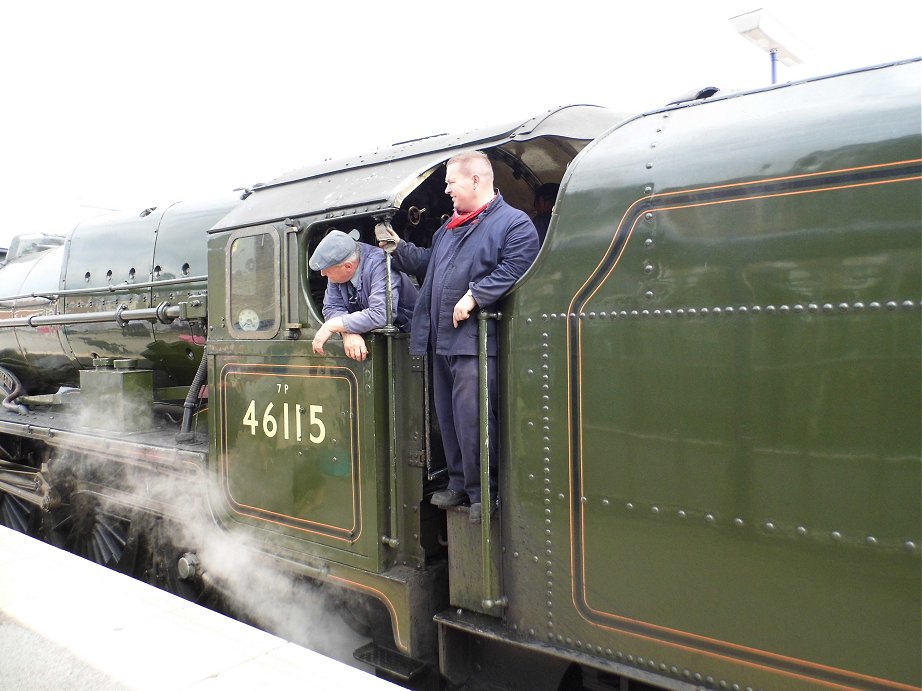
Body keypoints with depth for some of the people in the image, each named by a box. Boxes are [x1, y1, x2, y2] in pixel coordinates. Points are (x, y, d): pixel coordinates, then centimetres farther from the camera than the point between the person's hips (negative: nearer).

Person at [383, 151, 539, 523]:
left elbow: (512, 270, -17)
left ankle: (482, 492, 6)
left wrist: (474, 296, -23)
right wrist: (400, 248, 21)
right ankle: (459, 483, 27)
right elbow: (428, 262, 33)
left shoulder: (515, 223, -4)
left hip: (475, 341, -9)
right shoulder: (450, 226, 23)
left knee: (471, 417, -9)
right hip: (443, 339, 9)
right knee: (448, 416, 14)